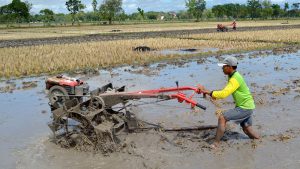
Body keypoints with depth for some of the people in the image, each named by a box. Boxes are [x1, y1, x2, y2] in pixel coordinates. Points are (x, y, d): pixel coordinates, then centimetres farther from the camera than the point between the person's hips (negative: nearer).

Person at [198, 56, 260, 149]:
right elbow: (226, 92, 15)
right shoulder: (233, 76, 8)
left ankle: (216, 144, -12)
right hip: (247, 106, 10)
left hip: (245, 108, -10)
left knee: (222, 118, -15)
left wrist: (207, 91, -31)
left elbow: (224, 94, -33)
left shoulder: (235, 79, -23)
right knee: (247, 129, 20)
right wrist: (215, 95, -1)